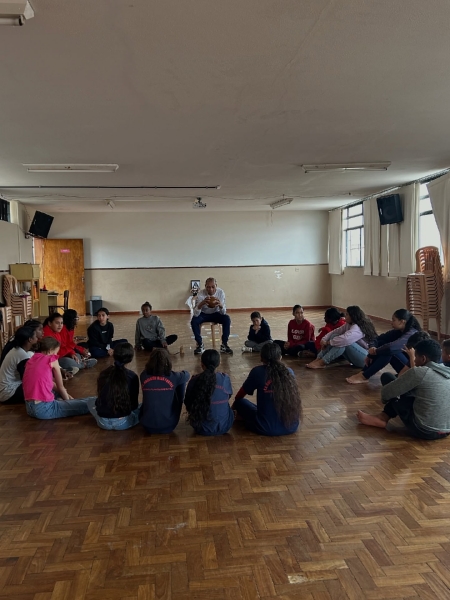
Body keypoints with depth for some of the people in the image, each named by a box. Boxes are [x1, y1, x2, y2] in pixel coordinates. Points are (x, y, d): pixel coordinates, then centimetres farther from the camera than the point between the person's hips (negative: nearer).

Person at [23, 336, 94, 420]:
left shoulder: (32, 359, 15)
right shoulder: (51, 359, -3)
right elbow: (60, 386, 8)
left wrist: (64, 394, 27)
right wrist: (68, 400, 24)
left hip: (30, 407, 9)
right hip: (44, 409, -9)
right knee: (89, 404, -11)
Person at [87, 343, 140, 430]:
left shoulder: (103, 374, -3)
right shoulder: (132, 376, -12)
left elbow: (100, 397, 10)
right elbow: (134, 405, -4)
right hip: (123, 423, -2)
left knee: (91, 401, 31)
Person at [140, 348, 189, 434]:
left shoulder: (143, 376, -9)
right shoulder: (173, 377, -13)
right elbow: (186, 374, 13)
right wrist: (180, 374, 36)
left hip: (147, 426, 3)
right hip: (169, 426, -3)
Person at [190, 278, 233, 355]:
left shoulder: (221, 292, -21)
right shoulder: (201, 294, -25)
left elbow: (223, 313, -22)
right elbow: (195, 314, -31)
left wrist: (220, 305, -45)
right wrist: (202, 303, -49)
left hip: (216, 313, 1)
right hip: (203, 314, 0)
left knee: (227, 319, -27)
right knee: (194, 321, -29)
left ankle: (224, 344, -14)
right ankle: (200, 344, -11)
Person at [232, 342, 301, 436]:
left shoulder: (258, 372, -7)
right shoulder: (289, 372, 3)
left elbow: (240, 395, 10)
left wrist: (234, 407, 32)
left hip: (267, 429, -5)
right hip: (292, 427, 6)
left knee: (240, 402, 18)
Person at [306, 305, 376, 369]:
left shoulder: (357, 328, -24)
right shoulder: (349, 325, 5)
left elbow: (345, 339, -40)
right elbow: (335, 332, 2)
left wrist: (328, 342, -26)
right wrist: (324, 339, -15)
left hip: (366, 358, -9)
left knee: (343, 342, -31)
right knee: (335, 336, -6)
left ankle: (321, 363, -26)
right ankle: (318, 359, -17)